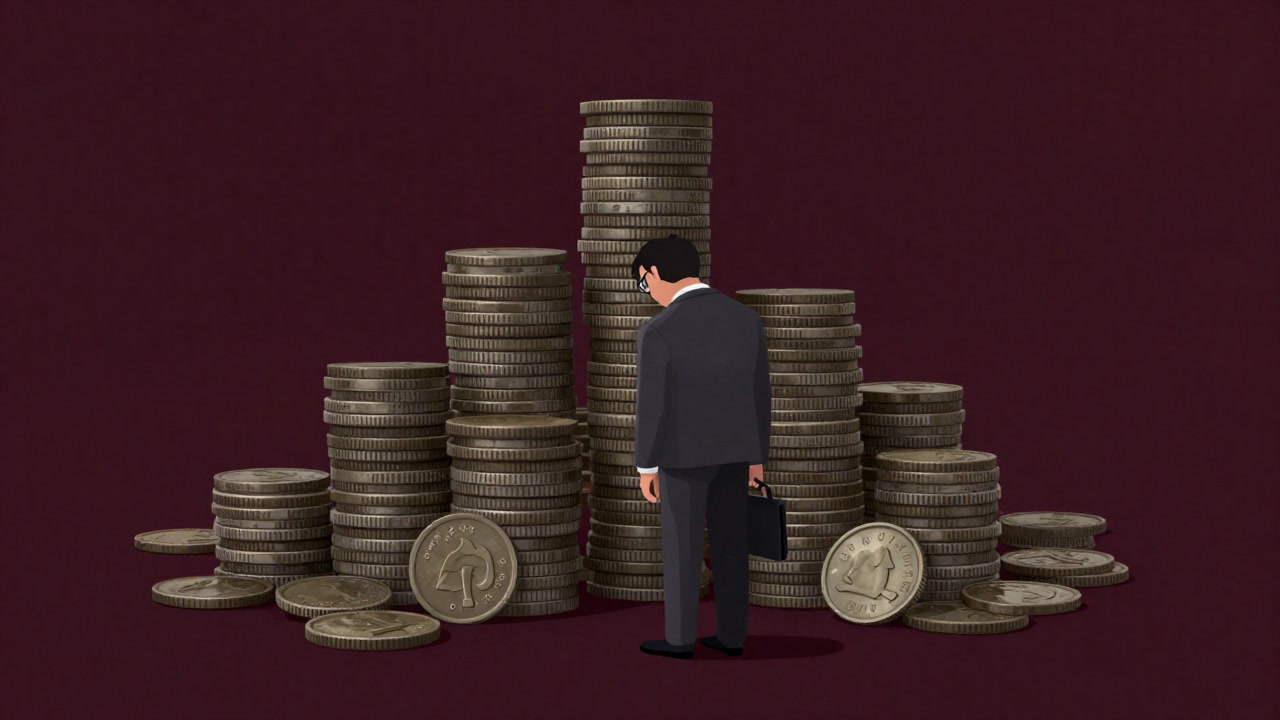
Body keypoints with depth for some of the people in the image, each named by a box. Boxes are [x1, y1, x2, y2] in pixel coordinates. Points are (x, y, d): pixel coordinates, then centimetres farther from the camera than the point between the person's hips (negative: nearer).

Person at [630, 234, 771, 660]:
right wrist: (756, 457, 12)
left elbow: (651, 406, -15)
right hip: (733, 449, 5)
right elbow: (758, 393, 3)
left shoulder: (658, 331, -19)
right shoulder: (746, 318, -3)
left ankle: (680, 639, 14)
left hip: (684, 453, -5)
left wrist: (646, 467, -4)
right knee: (729, 545, 13)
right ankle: (731, 635, 19)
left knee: (682, 549, 6)